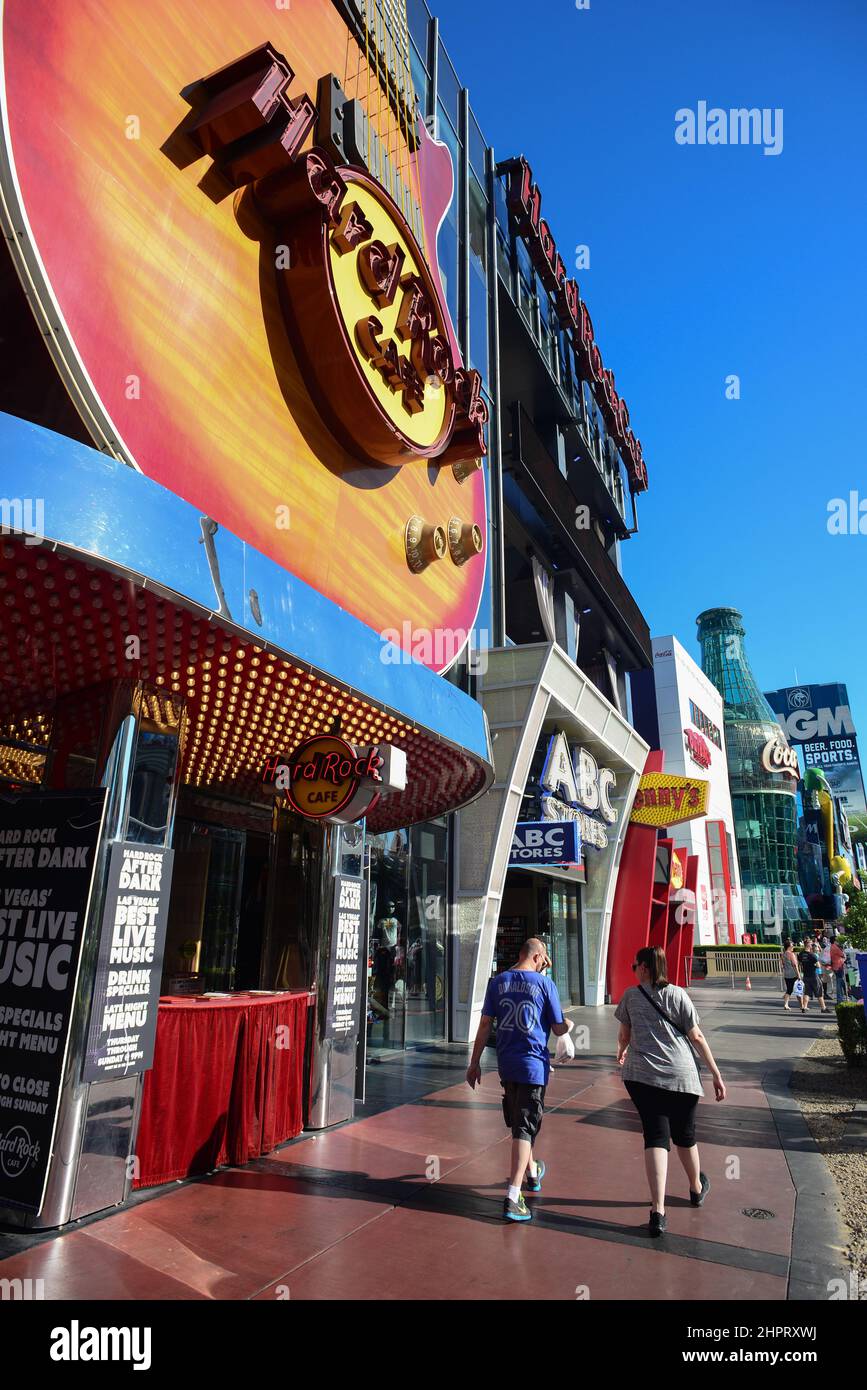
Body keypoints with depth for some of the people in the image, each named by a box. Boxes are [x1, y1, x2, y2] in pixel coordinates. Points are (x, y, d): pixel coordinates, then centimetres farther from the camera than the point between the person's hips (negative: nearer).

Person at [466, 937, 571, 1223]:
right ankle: (513, 1198, -6)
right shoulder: (545, 983, -9)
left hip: (506, 1065, 5)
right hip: (533, 1065, -5)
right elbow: (559, 1029, -2)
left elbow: (485, 1025, 2)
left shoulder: (498, 981, 2)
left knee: (517, 1122, 22)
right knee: (525, 1128, 0)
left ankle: (532, 1172, 44)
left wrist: (474, 1063, 7)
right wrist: (569, 1025, 21)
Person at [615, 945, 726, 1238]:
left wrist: (621, 1052, 37)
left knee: (656, 1136, 0)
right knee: (684, 1134, 20)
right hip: (681, 1075, 1)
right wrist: (716, 1073, 6)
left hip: (642, 1074, -1)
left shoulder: (631, 995, 4)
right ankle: (697, 1188, 43)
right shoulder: (677, 994, 1)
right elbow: (697, 1037, -1)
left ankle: (658, 1211, -11)